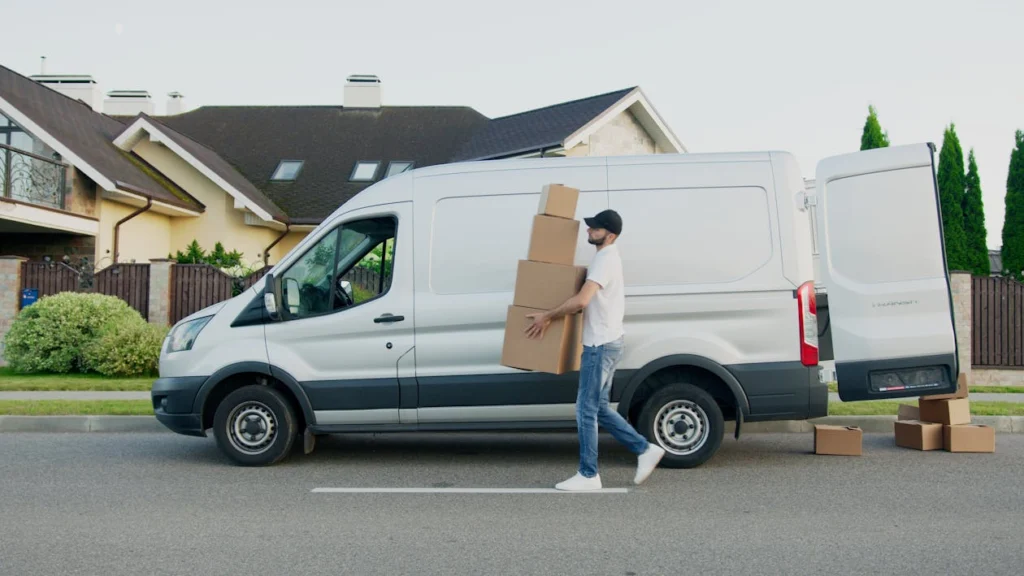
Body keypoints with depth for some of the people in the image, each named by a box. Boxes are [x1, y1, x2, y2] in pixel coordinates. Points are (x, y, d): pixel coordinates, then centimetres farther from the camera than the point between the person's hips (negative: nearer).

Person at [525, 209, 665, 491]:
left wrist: (547, 317, -19)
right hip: (605, 343, 10)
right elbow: (590, 300, 27)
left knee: (586, 410, -3)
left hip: (601, 344, -10)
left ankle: (588, 475, 5)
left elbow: (581, 300, -30)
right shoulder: (607, 257, 16)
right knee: (599, 408, 15)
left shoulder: (605, 260, -17)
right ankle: (645, 450, 20)